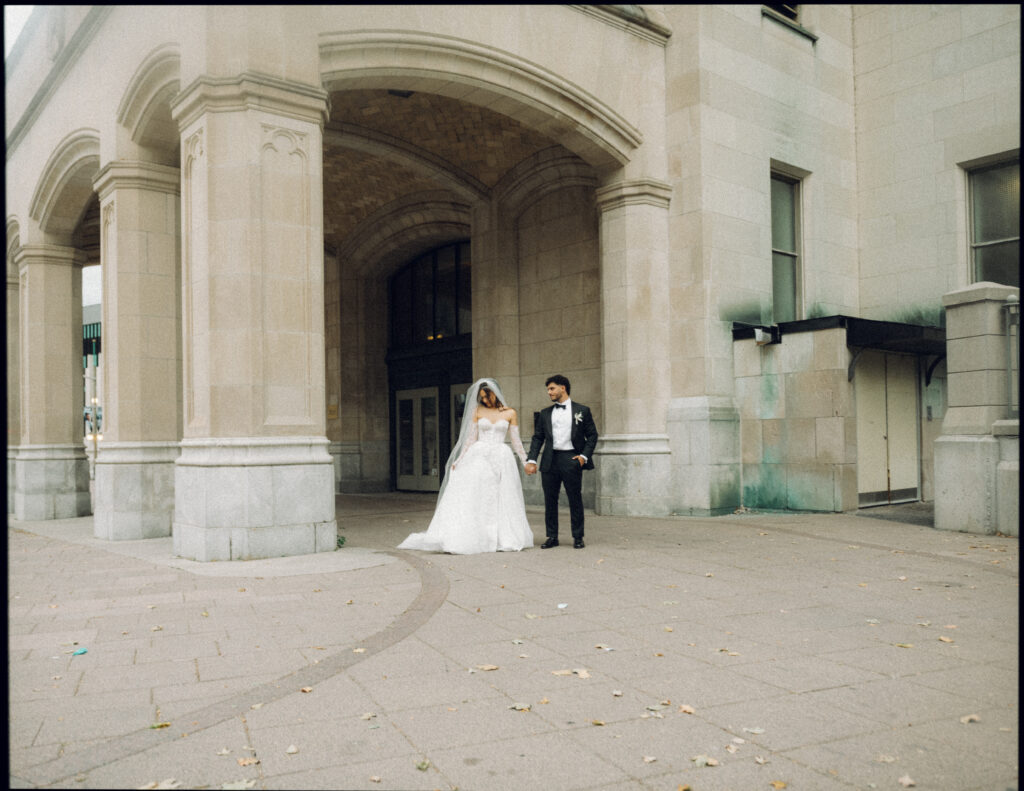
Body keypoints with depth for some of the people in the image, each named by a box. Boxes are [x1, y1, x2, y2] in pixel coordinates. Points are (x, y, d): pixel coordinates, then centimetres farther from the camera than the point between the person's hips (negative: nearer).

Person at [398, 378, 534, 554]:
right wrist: (459, 460, 1)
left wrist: (526, 462, 4)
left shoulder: (510, 413, 4)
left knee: (502, 501, 2)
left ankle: (504, 540, 10)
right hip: (479, 457, 0)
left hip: (501, 459, 0)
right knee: (470, 498, -7)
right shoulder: (478, 411, 6)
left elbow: (516, 440, 7)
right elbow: (471, 438, 6)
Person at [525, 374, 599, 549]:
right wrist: (531, 460, 0)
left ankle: (577, 537, 12)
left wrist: (584, 455, -6)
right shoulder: (545, 413, 13)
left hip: (571, 459, -3)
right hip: (550, 461, 3)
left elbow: (592, 435, 5)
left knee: (575, 500, 1)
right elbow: (537, 438, 11)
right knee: (550, 500, 5)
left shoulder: (582, 410, 5)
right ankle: (552, 537, 15)